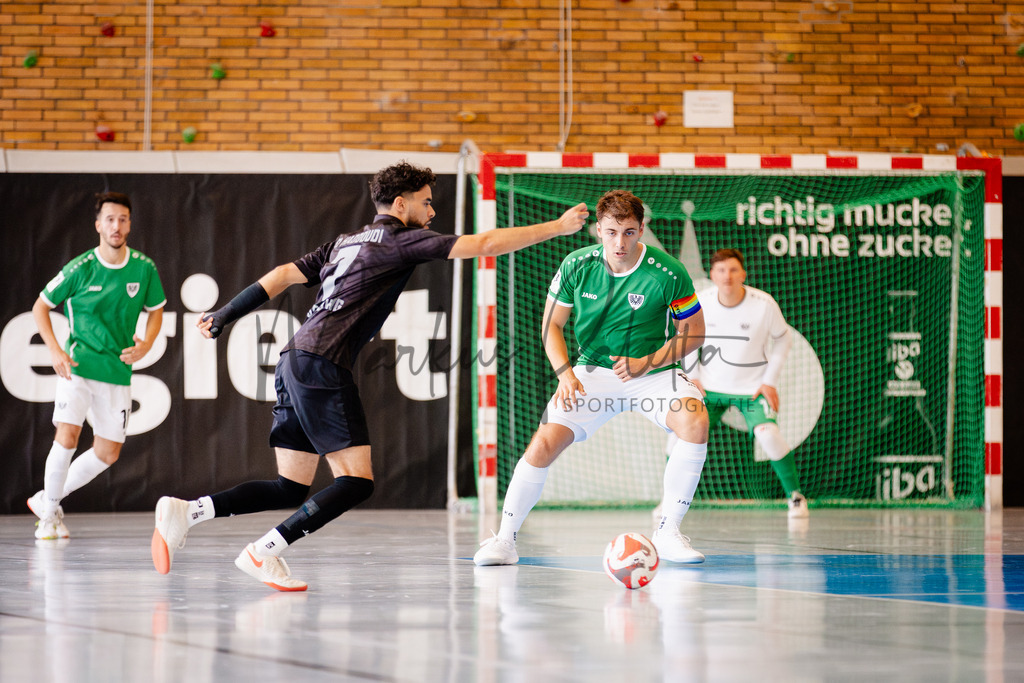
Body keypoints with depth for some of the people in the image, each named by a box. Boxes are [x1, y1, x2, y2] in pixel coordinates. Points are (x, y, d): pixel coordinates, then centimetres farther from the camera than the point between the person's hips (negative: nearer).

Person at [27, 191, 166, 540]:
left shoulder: (144, 268, -2)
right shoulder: (80, 269, -10)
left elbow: (156, 310, 13)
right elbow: (41, 306, 1)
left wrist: (146, 344, -6)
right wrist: (55, 350, -12)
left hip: (118, 370, 4)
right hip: (78, 364, -4)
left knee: (108, 452, 5)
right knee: (67, 435, -20)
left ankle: (48, 499, 24)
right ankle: (48, 514, -2)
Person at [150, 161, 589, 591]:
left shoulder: (345, 243, 23)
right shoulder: (399, 239, 0)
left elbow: (284, 275, 19)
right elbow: (484, 245, -3)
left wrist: (226, 315, 21)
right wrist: (558, 227, 2)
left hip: (294, 362, 9)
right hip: (322, 366, -9)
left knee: (292, 489, 9)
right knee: (356, 481, -9)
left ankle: (185, 511, -2)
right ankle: (264, 553, -15)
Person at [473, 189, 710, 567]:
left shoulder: (668, 273, -15)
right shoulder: (577, 266, -9)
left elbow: (693, 332, -4)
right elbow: (551, 324, 3)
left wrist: (646, 363, -17)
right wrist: (565, 372, -12)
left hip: (652, 371, -1)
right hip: (593, 371, 1)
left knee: (695, 419, -31)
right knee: (544, 443, -18)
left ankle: (667, 532, -19)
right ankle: (505, 538, -2)